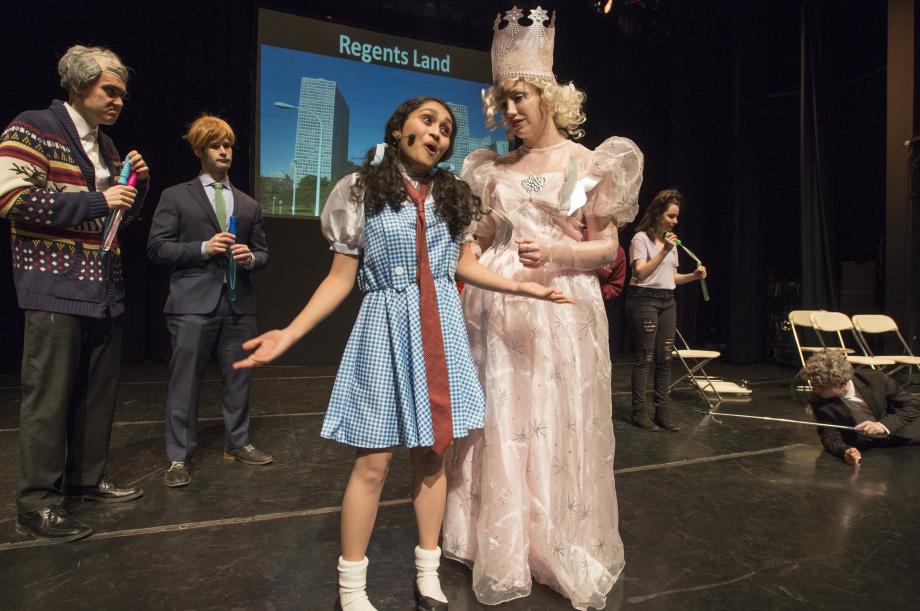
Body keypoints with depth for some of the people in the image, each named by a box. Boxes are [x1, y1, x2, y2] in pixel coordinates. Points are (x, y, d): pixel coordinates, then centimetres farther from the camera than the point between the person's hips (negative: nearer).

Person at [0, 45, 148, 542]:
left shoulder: (106, 146, 18)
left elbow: (123, 215, 24)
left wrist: (136, 184, 5)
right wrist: (98, 201, -18)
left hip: (104, 290, 8)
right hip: (56, 287, -7)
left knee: (99, 392, 13)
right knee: (49, 398, -3)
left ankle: (87, 478, 27)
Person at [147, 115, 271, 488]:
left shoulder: (248, 205, 17)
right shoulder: (176, 197, 6)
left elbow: (263, 253, 17)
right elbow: (157, 248, -1)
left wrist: (250, 257, -6)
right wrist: (203, 248, -13)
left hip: (238, 303, 4)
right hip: (193, 303, -3)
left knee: (239, 378, 10)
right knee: (185, 381, 0)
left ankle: (237, 443, 24)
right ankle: (178, 457, 11)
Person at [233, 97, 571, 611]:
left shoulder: (453, 195, 11)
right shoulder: (361, 191, 0)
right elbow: (341, 279, -1)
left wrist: (522, 286, 6)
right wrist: (290, 334, -10)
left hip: (441, 332, 4)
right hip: (386, 330, -3)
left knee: (433, 454, 8)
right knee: (374, 461, 0)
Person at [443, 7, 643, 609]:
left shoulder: (589, 163, 2)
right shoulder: (496, 169, 13)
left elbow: (607, 248, -2)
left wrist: (554, 253, -18)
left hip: (559, 311, -3)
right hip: (497, 310, 4)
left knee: (558, 429, 2)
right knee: (500, 428, 7)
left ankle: (565, 555, 22)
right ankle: (502, 551, 25)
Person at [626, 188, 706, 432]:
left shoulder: (671, 240, 18)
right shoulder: (641, 238, -4)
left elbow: (672, 277, 18)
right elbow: (641, 273, -15)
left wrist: (694, 275, 1)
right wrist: (663, 251, -20)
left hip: (667, 301, 7)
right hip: (644, 299, -7)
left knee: (665, 357, 4)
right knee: (645, 357, -6)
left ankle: (662, 410, 9)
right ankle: (639, 410, 1)